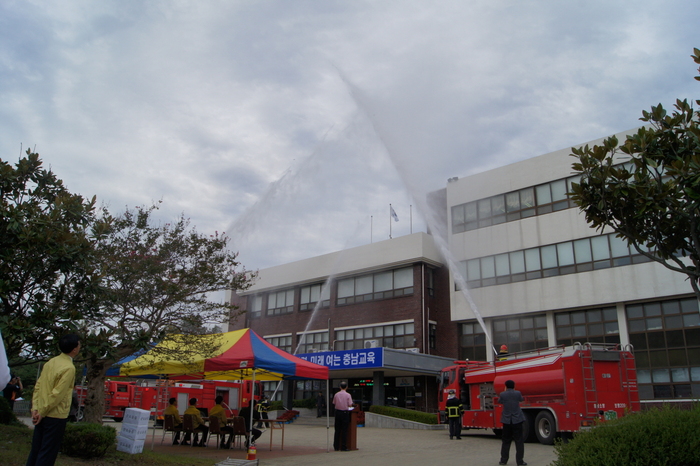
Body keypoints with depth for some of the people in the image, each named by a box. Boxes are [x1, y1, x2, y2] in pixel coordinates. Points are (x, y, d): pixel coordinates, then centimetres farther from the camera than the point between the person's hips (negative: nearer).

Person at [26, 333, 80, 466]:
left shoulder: (51, 362, 6)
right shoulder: (69, 368, -18)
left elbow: (38, 386, 5)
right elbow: (57, 394, -21)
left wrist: (35, 408, 2)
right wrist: (42, 412, -11)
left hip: (42, 415, 8)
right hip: (56, 416, -7)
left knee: (35, 450, 16)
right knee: (47, 454, 3)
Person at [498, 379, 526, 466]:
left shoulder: (502, 394, -6)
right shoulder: (518, 393, -6)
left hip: (506, 421, 1)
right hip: (517, 420, -1)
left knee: (506, 440, 11)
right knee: (519, 441, 5)